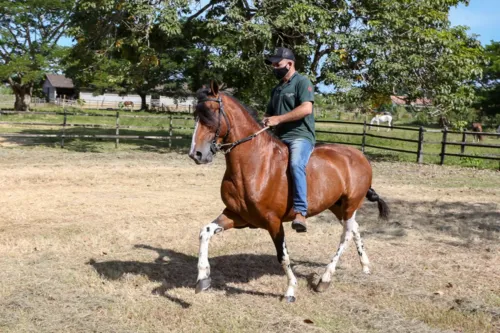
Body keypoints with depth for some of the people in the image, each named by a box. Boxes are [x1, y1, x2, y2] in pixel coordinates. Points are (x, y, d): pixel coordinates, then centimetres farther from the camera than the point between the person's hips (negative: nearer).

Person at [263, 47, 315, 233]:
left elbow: (306, 108, -18)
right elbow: (270, 114, 29)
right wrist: (264, 122, 5)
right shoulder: (277, 89, 22)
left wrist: (278, 119, -20)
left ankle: (300, 213, -40)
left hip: (301, 136, -9)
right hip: (280, 138, 9)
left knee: (296, 165, -34)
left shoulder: (302, 82, -2)